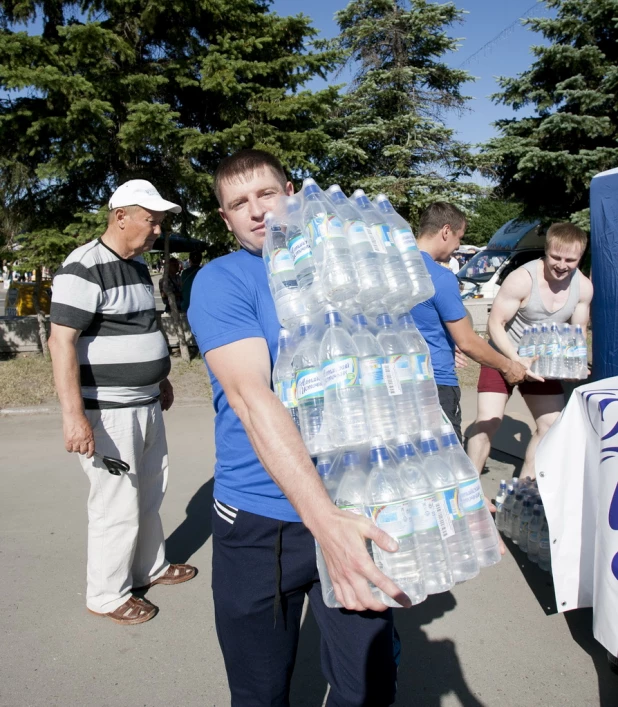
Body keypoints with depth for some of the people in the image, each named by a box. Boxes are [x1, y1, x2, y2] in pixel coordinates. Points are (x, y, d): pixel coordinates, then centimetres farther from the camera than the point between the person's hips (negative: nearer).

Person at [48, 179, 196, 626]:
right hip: (109, 411, -9)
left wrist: (160, 379, 25)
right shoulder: (85, 268, -16)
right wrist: (73, 414, -26)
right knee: (117, 506, 2)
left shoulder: (138, 263, 12)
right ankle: (107, 596, 22)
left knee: (151, 493, 20)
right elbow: (62, 341, -21)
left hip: (146, 405, 9)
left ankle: (152, 567, 39)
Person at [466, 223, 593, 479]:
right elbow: (495, 324, -22)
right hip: (504, 357, -6)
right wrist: (517, 360, -33)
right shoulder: (522, 279, -25)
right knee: (487, 423, -13)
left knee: (553, 425, 6)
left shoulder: (583, 287, -8)